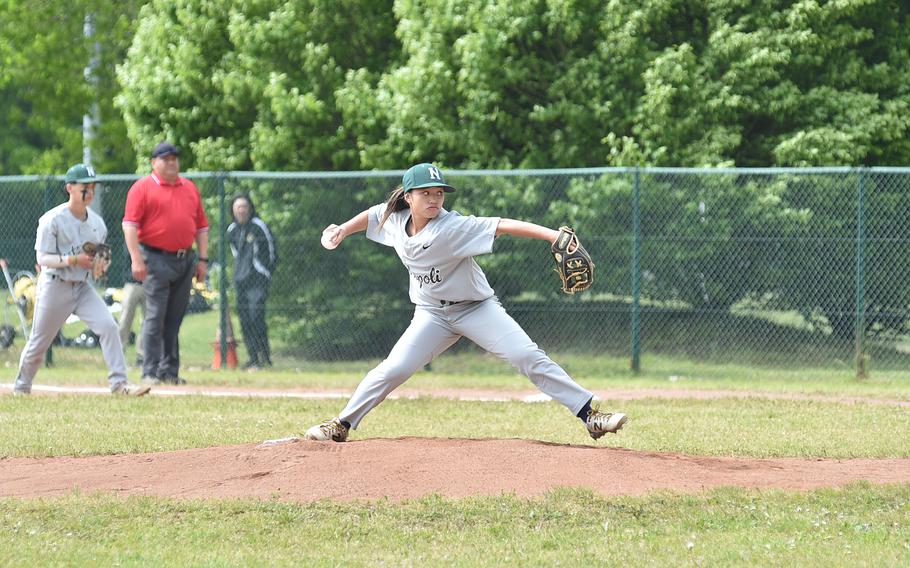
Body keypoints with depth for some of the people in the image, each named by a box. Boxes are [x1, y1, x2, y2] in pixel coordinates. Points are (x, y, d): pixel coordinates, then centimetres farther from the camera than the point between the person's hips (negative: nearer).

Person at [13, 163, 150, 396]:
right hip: (55, 287, -4)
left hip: (83, 287, 4)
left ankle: (119, 383, -16)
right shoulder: (52, 220, -13)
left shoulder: (97, 223, 4)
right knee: (39, 342, 6)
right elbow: (42, 258, -14)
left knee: (108, 326, -16)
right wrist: (74, 260, -26)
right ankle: (21, 387, 28)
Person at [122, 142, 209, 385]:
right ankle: (150, 373, -7)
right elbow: (130, 224, -10)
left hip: (185, 260, 6)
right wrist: (136, 259, -18)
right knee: (155, 317, -8)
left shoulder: (190, 188, 15)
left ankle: (169, 371, 12)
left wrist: (202, 259, 10)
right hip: (157, 259, -6)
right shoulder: (142, 187, -2)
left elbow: (201, 226, 18)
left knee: (174, 319, 8)